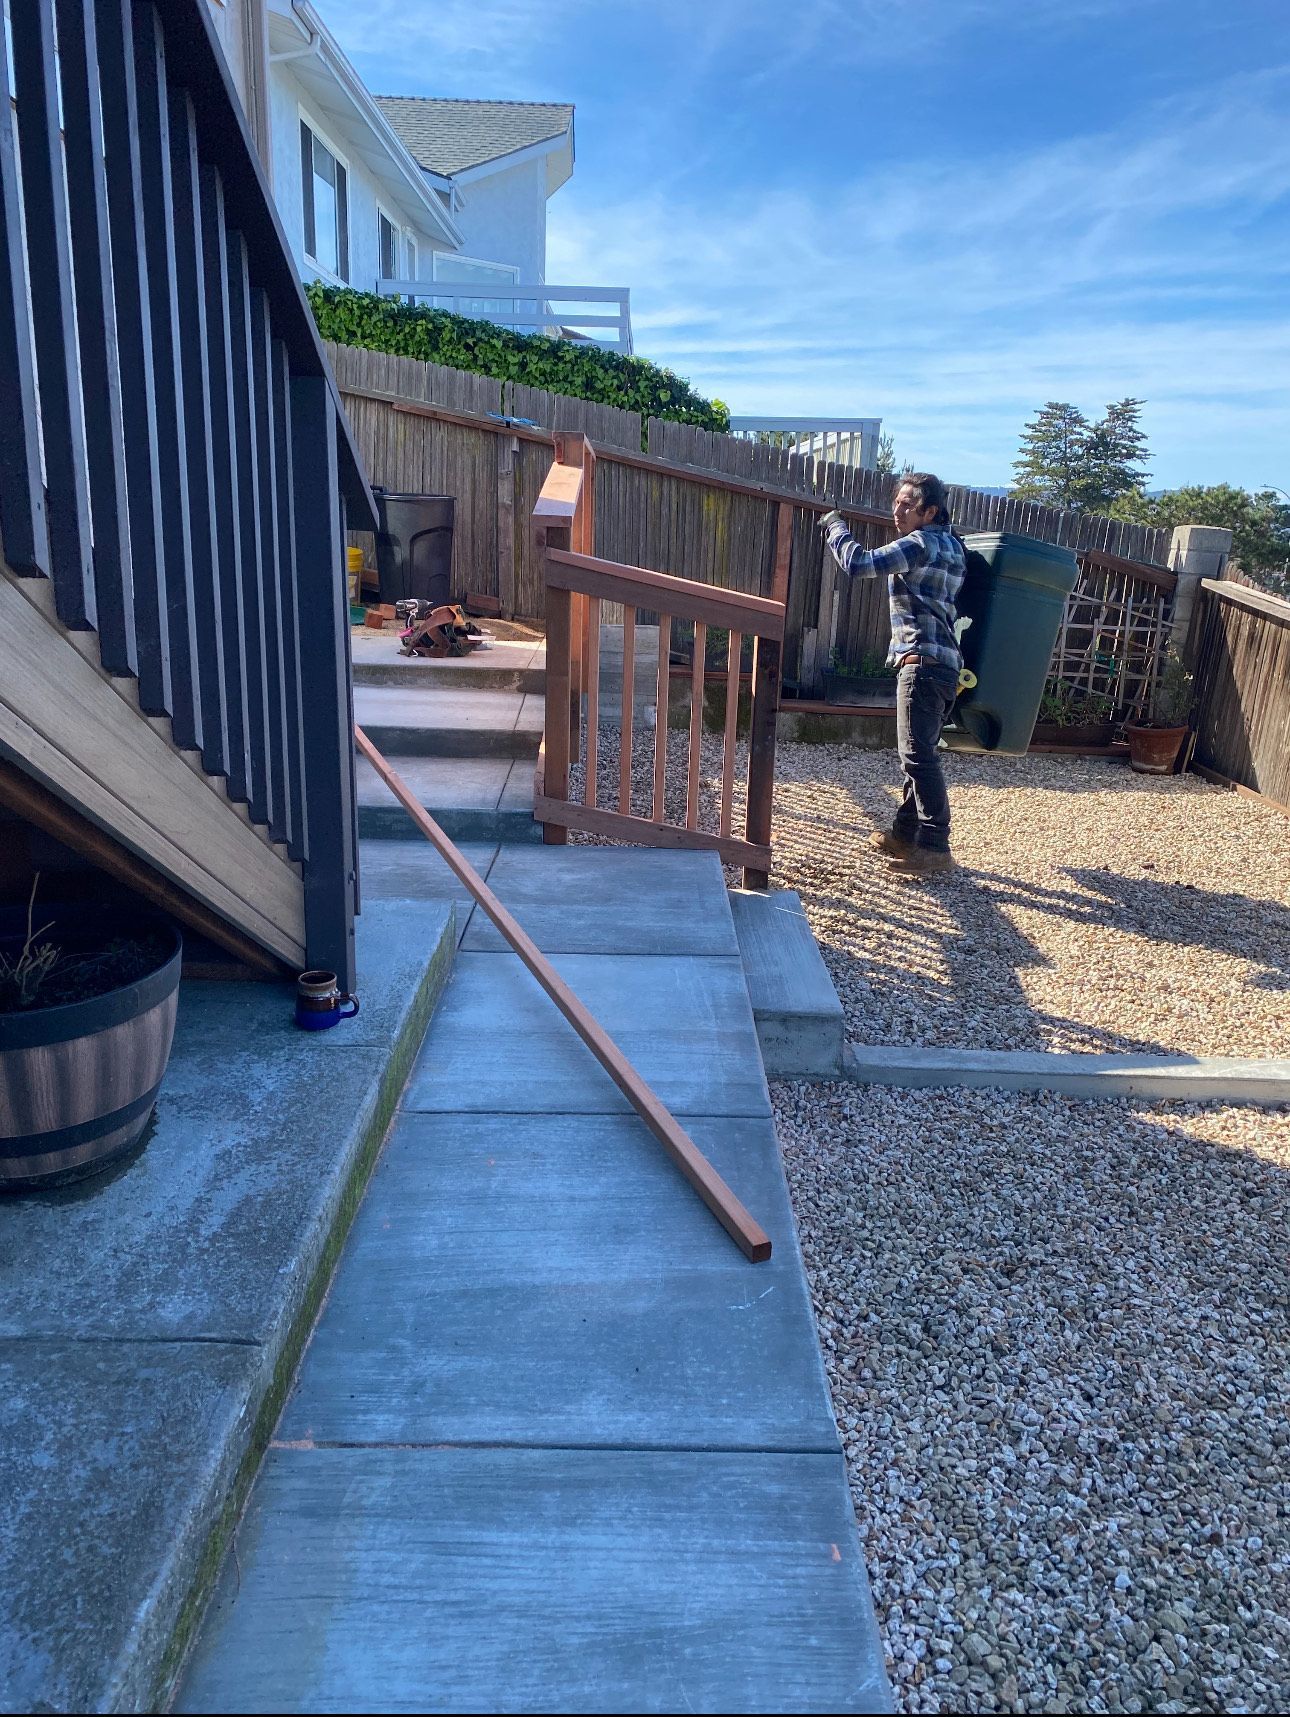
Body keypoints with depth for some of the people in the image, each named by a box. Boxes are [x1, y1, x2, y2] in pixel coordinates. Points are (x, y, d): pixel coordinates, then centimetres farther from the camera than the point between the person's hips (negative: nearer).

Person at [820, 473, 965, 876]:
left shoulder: (921, 543, -10)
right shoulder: (950, 544, 20)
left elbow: (859, 563, -16)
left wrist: (834, 526, -1)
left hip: (922, 660, -10)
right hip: (945, 662, 10)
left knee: (918, 755, -12)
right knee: (919, 753, 14)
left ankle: (934, 846, -13)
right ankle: (906, 831, 22)